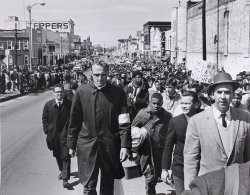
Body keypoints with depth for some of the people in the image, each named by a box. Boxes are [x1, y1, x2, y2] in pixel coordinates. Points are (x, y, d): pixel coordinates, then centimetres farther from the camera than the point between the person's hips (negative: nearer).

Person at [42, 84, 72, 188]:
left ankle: (65, 179, -1)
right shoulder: (48, 105, -2)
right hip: (53, 135, 4)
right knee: (57, 155, 19)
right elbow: (45, 119, 8)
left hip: (65, 135, -3)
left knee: (66, 157, -6)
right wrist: (47, 131, 2)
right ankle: (62, 171, 42)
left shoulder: (69, 104, -9)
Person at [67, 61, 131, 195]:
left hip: (110, 146, 1)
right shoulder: (81, 91, -2)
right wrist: (71, 144, 6)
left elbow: (124, 122, -4)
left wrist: (125, 145, -11)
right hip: (87, 145, 0)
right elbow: (74, 120, 4)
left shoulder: (118, 93, -4)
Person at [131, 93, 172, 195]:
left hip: (160, 153, 0)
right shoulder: (142, 114, -2)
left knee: (154, 178, 10)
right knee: (149, 179, 1)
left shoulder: (167, 116, -3)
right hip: (145, 152, 0)